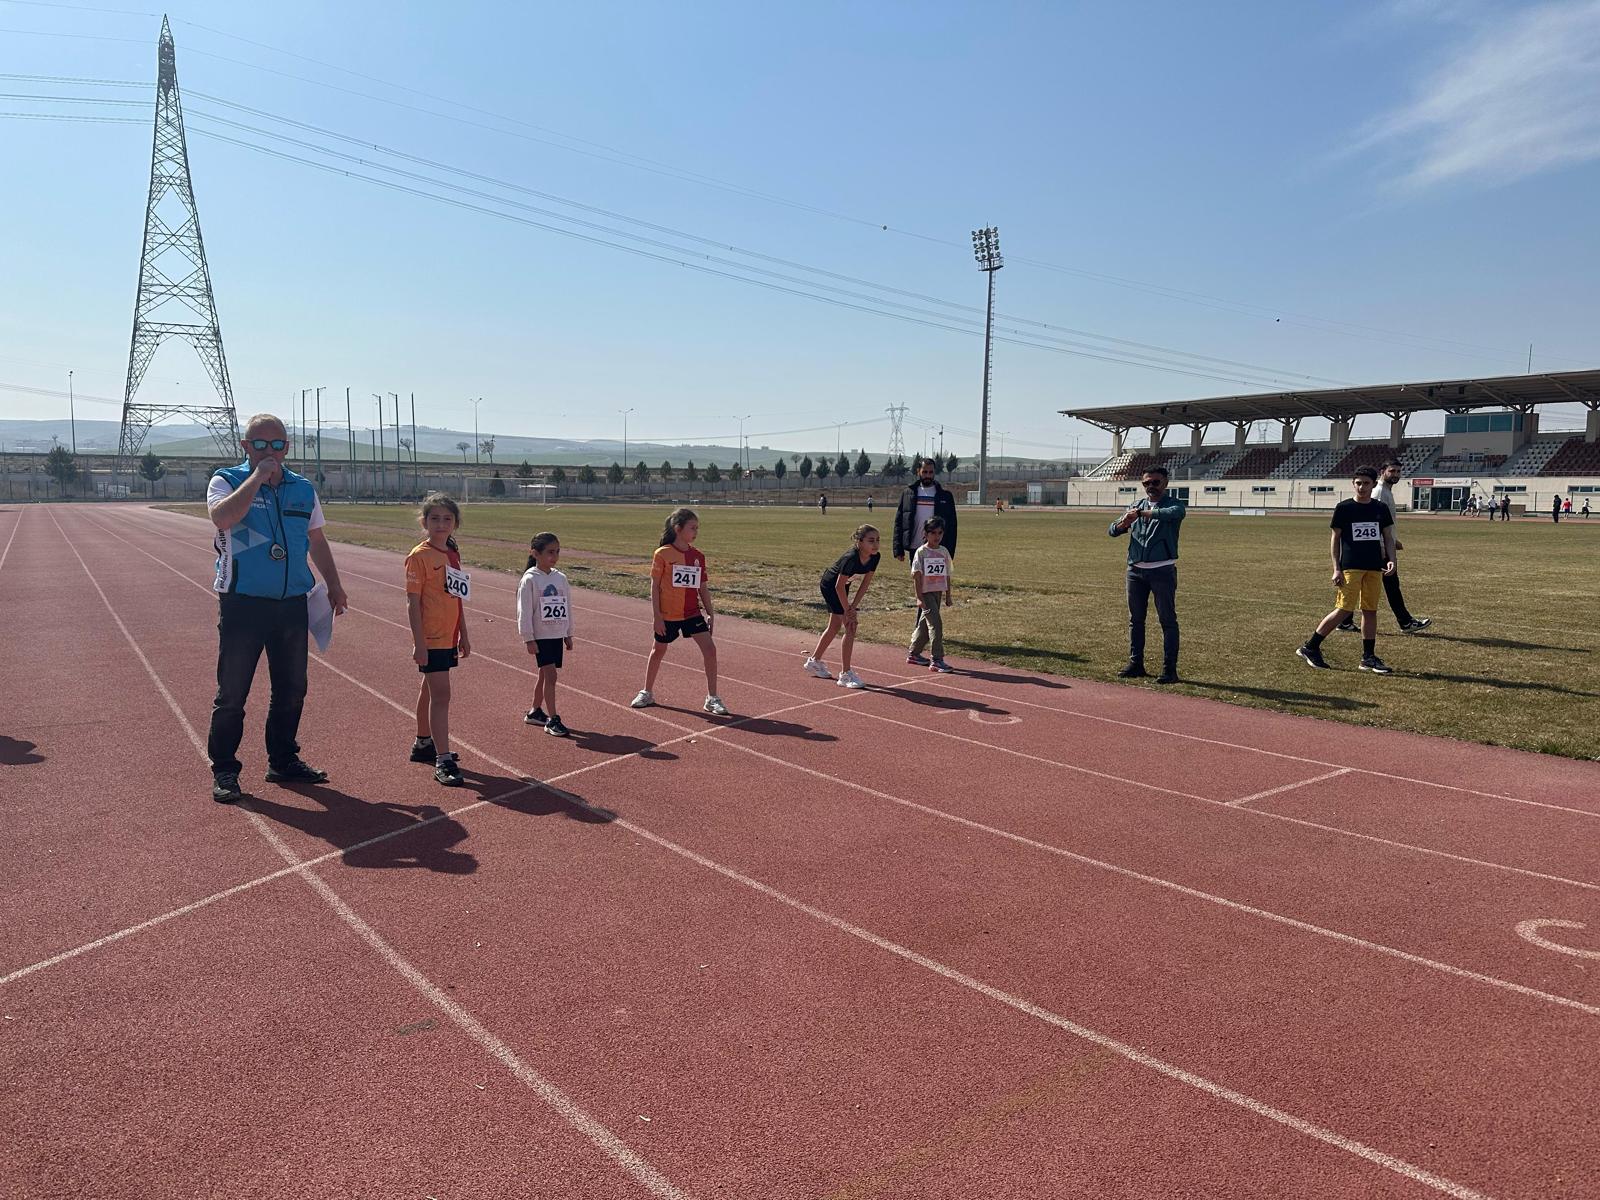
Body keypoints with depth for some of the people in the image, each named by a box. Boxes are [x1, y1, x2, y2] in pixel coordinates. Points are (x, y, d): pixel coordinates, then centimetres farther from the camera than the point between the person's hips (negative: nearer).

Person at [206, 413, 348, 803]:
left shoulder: (303, 489, 11)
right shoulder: (227, 481, -3)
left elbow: (317, 540, 21)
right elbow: (223, 517, -25)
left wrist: (334, 585, 18)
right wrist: (258, 476, -19)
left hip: (293, 604, 5)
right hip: (242, 605, -5)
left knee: (291, 690, 12)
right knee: (232, 693, 1)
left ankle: (283, 761, 26)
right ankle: (223, 770, 13)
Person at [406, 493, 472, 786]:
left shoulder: (453, 554, 10)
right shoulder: (419, 556, -12)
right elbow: (413, 602, -14)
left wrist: (463, 635, 18)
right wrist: (418, 643, -18)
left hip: (449, 637, 8)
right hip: (430, 639, -8)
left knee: (430, 689, 19)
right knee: (441, 694, -10)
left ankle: (423, 744, 33)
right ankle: (443, 760, -9)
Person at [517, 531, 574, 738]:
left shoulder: (561, 578, 6)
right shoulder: (530, 579, -11)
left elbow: (567, 607, 14)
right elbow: (524, 611, -11)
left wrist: (568, 634, 14)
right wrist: (528, 638, -13)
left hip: (557, 634, 6)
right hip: (540, 636, -6)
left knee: (545, 675, 14)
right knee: (550, 675, -11)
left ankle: (535, 712, 29)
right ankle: (552, 720, -7)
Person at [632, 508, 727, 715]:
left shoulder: (698, 556, 2)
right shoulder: (663, 554, -10)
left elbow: (703, 587, 8)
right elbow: (655, 586, -8)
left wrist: (710, 613, 5)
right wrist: (657, 616, -11)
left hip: (692, 613, 3)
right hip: (667, 615, -3)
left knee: (710, 649, -8)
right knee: (658, 651, 14)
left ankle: (712, 698, 1)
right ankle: (647, 693, 34)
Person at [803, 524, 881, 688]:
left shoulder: (875, 557, -16)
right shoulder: (851, 558, -36)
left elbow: (866, 583, -7)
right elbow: (839, 586, -27)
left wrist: (853, 607, -11)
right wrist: (848, 611, -20)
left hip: (841, 587, 8)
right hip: (830, 585, -8)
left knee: (835, 627, 20)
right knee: (851, 627, -13)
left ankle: (814, 661, 39)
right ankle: (845, 674, -7)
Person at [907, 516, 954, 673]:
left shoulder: (944, 552, 8)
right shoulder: (921, 552, -8)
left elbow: (947, 575, 14)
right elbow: (916, 575, -9)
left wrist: (948, 596, 14)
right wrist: (919, 597, -14)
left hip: (938, 593, 6)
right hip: (926, 593, -6)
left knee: (926, 624, 13)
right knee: (936, 623, -13)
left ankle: (914, 654, 28)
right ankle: (937, 660, -10)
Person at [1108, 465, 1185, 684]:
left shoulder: (1175, 505, 0)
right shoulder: (1135, 506, 14)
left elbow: (1174, 513, -26)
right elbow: (1112, 531, 8)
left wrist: (1142, 514, -32)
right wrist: (1123, 523, -15)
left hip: (1163, 571, -5)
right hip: (1135, 570, 5)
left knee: (1168, 620, -3)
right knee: (1135, 620, 10)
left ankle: (1170, 669, -2)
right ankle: (1136, 665, 19)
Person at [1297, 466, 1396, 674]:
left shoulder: (1381, 508, 9)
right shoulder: (1344, 508, -1)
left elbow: (1388, 537, 14)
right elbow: (1335, 539, 1)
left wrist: (1391, 560, -3)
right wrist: (1336, 569, -6)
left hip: (1374, 567, 4)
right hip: (1350, 567, -4)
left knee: (1370, 610, 5)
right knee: (1345, 609, -10)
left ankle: (1369, 657, 12)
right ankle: (1309, 647, -2)